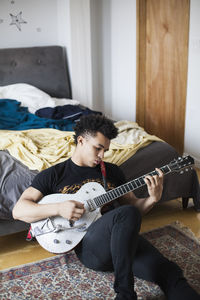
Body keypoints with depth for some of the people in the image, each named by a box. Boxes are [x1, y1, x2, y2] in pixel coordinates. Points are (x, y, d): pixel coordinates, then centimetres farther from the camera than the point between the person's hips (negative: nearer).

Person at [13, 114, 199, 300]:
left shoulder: (112, 171, 21)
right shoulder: (53, 175, 8)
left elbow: (133, 204, 22)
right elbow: (18, 210, 1)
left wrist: (153, 199, -1)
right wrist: (58, 208, -15)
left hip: (125, 239, 4)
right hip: (87, 245, -4)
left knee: (170, 273, -23)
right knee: (127, 213, -34)